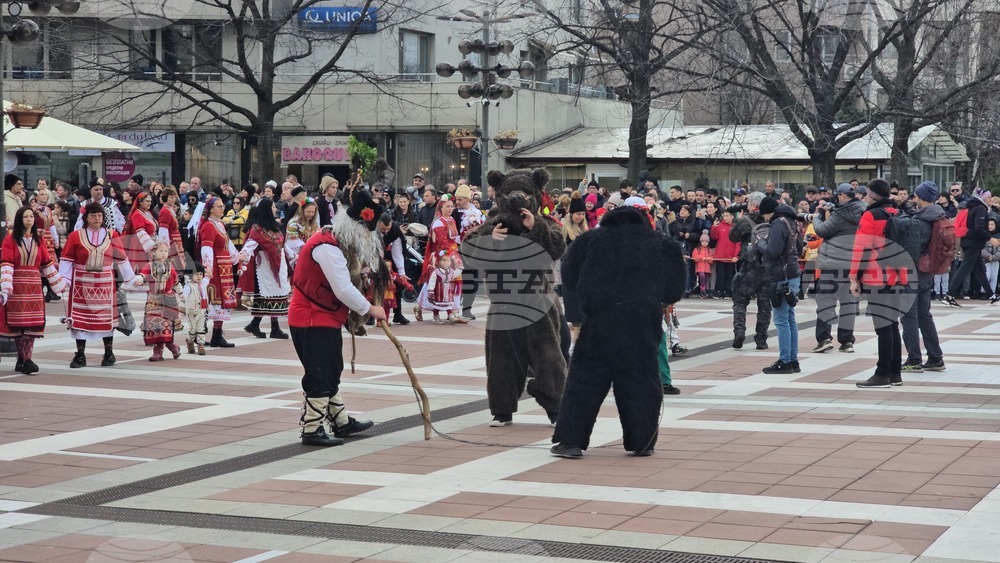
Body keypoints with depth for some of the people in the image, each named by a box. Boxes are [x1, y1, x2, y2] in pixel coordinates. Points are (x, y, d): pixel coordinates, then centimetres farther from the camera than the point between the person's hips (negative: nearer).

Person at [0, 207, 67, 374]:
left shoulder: (38, 240, 12)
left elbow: (47, 263, 16)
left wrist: (60, 284, 16)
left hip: (34, 286, 4)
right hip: (17, 286, -4)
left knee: (33, 323, -4)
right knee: (17, 322, -1)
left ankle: (26, 360, -6)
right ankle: (22, 360, 5)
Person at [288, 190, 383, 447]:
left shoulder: (335, 242, 11)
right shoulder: (327, 247, -23)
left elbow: (343, 285, 18)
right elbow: (343, 290, -25)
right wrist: (370, 309, -14)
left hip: (325, 319, 11)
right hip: (313, 322, -11)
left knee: (331, 374, 18)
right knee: (319, 377, -7)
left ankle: (341, 422, 27)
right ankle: (312, 430, -2)